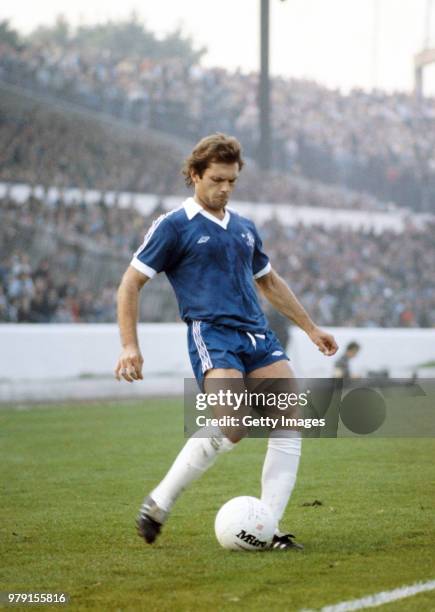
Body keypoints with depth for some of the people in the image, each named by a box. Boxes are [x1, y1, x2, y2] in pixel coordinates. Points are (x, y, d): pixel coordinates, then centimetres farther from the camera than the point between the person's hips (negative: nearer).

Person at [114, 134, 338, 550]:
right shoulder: (174, 226, 1)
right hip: (211, 335, -7)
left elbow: (269, 282, 34)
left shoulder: (244, 228, 20)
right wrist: (130, 346, -8)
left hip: (258, 335, 7)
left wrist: (310, 328, 33)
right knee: (231, 425, -25)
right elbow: (130, 284, 1)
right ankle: (158, 504, -8)